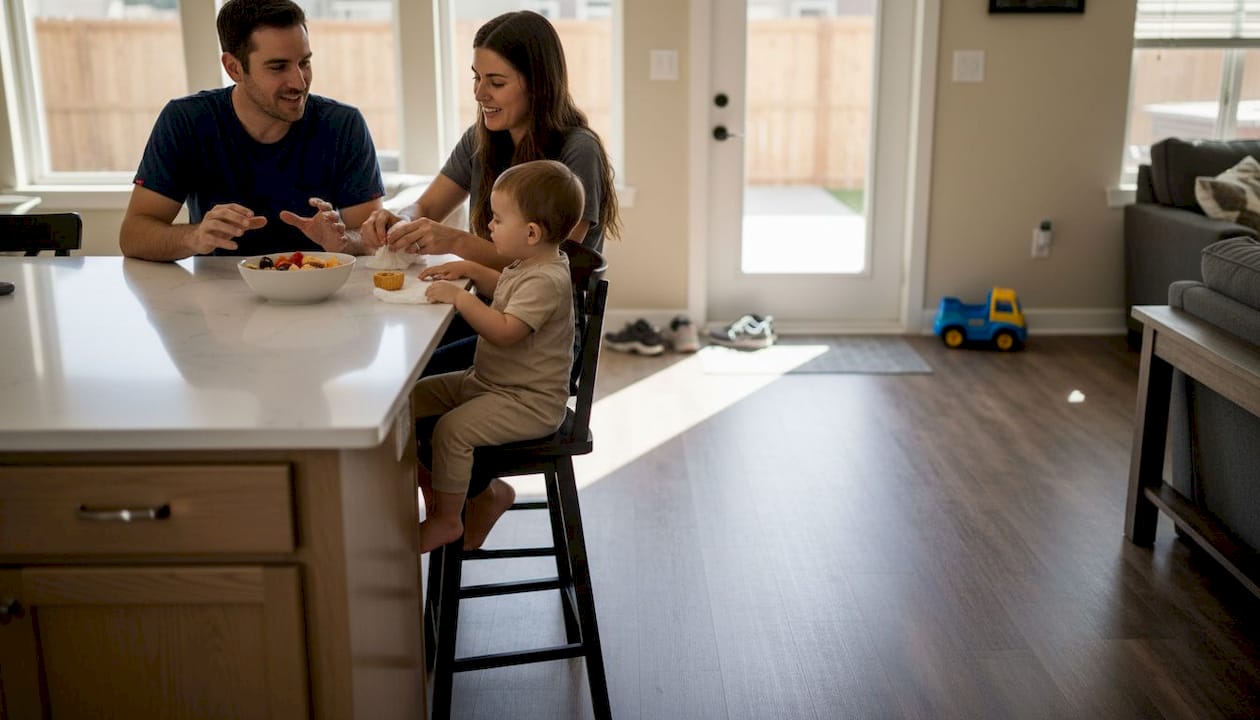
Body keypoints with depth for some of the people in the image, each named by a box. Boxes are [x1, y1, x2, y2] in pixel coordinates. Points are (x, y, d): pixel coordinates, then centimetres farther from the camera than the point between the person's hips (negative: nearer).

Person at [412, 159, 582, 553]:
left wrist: (459, 297, -28)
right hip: (488, 381, 11)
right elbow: (506, 289, 30)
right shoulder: (528, 265, 8)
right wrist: (469, 269, 15)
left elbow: (504, 331, -33)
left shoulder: (546, 281, -24)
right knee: (413, 399, 9)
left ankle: (445, 520, -5)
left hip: (530, 402, -11)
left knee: (452, 428, -27)